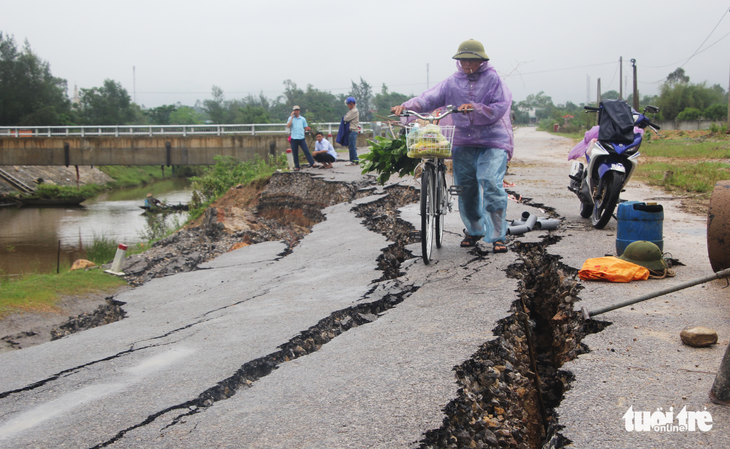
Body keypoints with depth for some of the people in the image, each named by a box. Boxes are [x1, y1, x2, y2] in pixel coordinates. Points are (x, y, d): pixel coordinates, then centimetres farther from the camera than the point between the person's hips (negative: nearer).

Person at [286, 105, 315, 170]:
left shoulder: (303, 119, 11)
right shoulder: (291, 118, 7)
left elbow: (305, 128, 18)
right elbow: (288, 126, -9)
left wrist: (308, 129, -2)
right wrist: (292, 117, -10)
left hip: (301, 138, 1)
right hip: (294, 139, -1)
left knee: (306, 151, -8)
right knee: (295, 153, 3)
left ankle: (312, 164, -9)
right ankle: (296, 166, 10)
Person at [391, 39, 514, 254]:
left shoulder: (493, 79, 1)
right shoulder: (452, 82, 9)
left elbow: (500, 107, -8)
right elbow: (431, 97, -1)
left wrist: (476, 108, -23)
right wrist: (408, 106, -19)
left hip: (492, 141, -4)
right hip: (463, 143, 4)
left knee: (491, 183, -18)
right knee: (465, 188, 8)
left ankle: (498, 236, -9)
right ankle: (474, 230, 29)